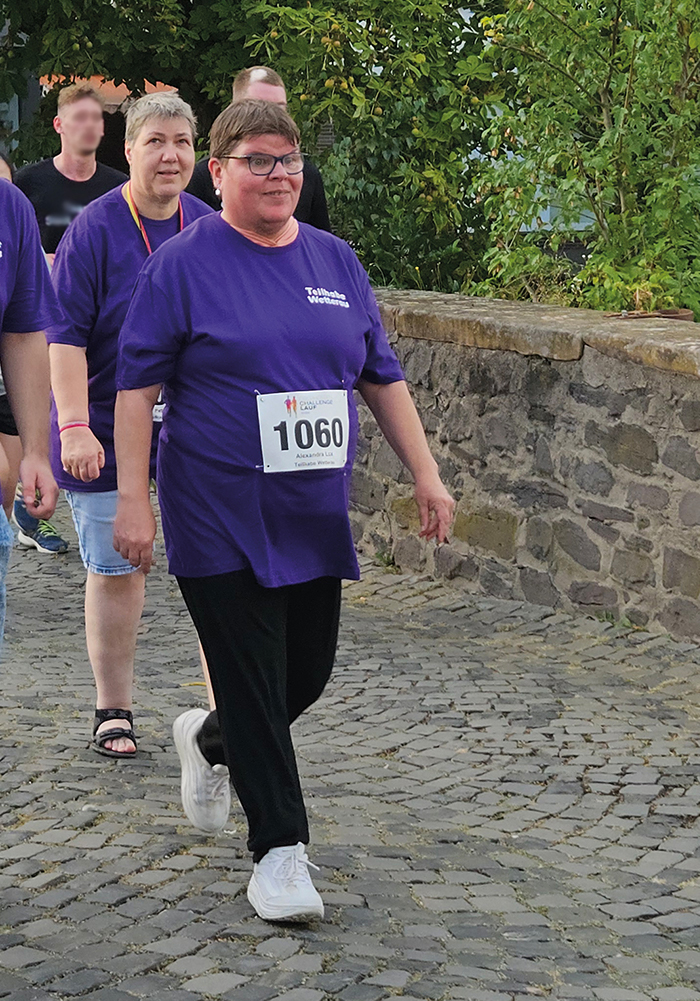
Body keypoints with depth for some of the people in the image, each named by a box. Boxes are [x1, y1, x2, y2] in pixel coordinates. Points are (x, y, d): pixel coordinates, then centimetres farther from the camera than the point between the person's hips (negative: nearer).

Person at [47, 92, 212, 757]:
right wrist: (74, 427, -21)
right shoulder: (95, 229, -8)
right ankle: (113, 710, 20)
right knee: (114, 569, 6)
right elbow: (65, 335, -12)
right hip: (108, 428, -2)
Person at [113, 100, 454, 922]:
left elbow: (382, 378, 16)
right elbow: (137, 387, -7)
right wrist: (133, 499, -14)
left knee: (308, 672, 11)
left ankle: (206, 740, 40)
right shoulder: (182, 265, -5)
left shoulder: (335, 262, 10)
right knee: (254, 682, -4)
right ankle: (279, 850, 6)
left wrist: (425, 474, 10)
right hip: (219, 522, -5)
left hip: (314, 520, 5)